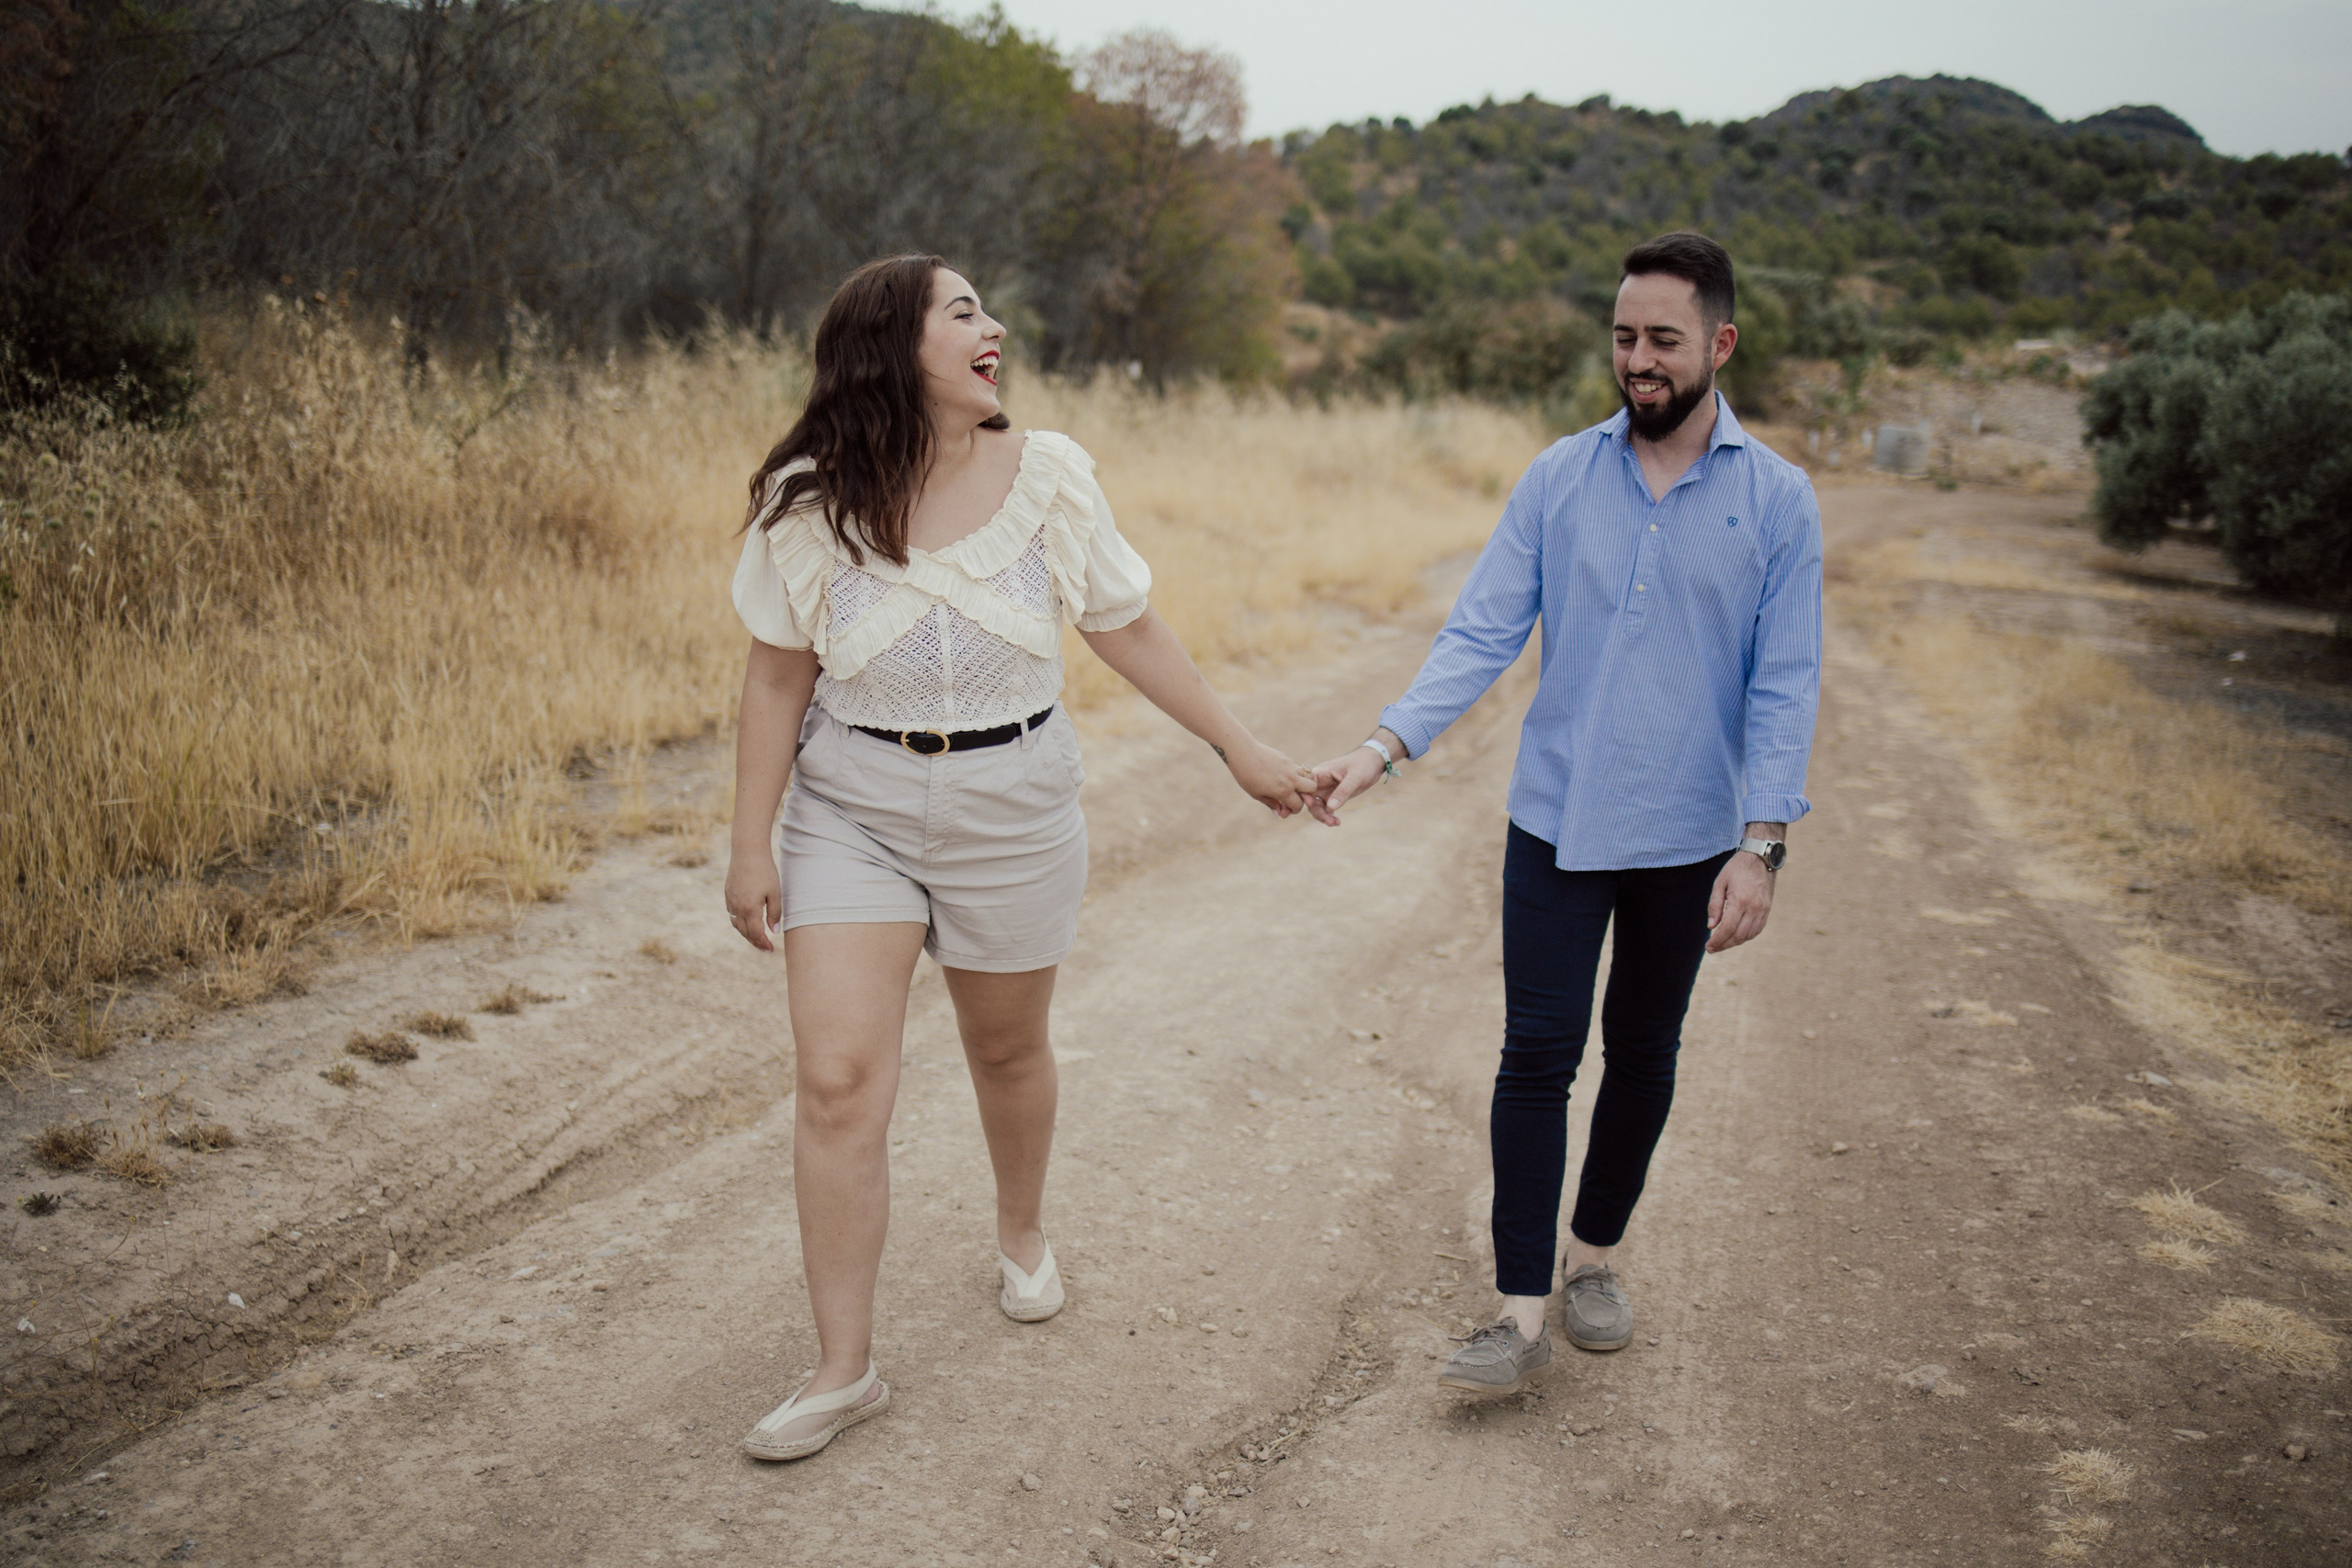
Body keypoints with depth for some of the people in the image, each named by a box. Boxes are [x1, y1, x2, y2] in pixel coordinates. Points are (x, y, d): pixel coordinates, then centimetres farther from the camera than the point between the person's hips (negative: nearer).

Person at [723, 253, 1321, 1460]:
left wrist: (1239, 747, 5)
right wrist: (752, 845, -4)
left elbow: (1128, 631, 3)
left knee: (1007, 1047, 17)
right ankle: (844, 1368, 5)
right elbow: (778, 678, -3)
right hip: (853, 808, -1)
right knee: (837, 1078, -8)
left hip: (1013, 807, 1)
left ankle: (1022, 1233, 48)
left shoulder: (1048, 477, -6)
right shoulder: (809, 504, -10)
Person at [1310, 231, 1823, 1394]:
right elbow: (1482, 632, -4)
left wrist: (1761, 848, -12)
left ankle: (1594, 1254, 33)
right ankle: (1521, 1313, 2)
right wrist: (1383, 747, -16)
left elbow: (1783, 687, -5)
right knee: (1538, 1053, -4)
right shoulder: (1560, 478, 0)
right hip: (1558, 820, 0)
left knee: (1642, 1054, 13)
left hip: (1690, 836, 0)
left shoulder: (1777, 500, -3)